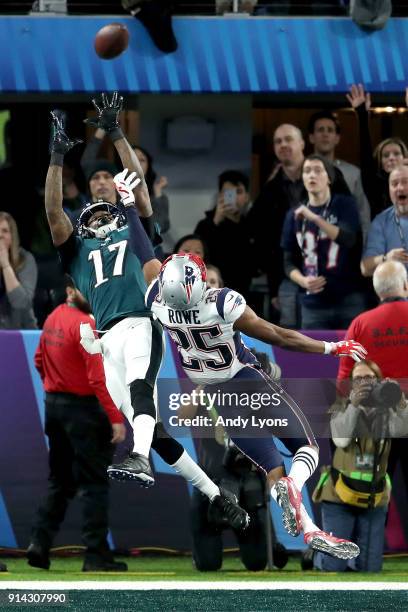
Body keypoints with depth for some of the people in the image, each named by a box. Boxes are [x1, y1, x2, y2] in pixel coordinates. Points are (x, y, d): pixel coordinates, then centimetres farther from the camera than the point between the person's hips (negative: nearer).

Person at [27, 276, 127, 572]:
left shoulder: (53, 318, 8)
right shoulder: (84, 324, -17)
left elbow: (39, 361, 19)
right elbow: (98, 377, -23)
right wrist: (116, 418, -22)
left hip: (53, 405, 8)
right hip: (82, 408, -8)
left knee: (60, 481, 18)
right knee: (95, 483, -3)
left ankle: (40, 544, 10)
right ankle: (96, 556, -4)